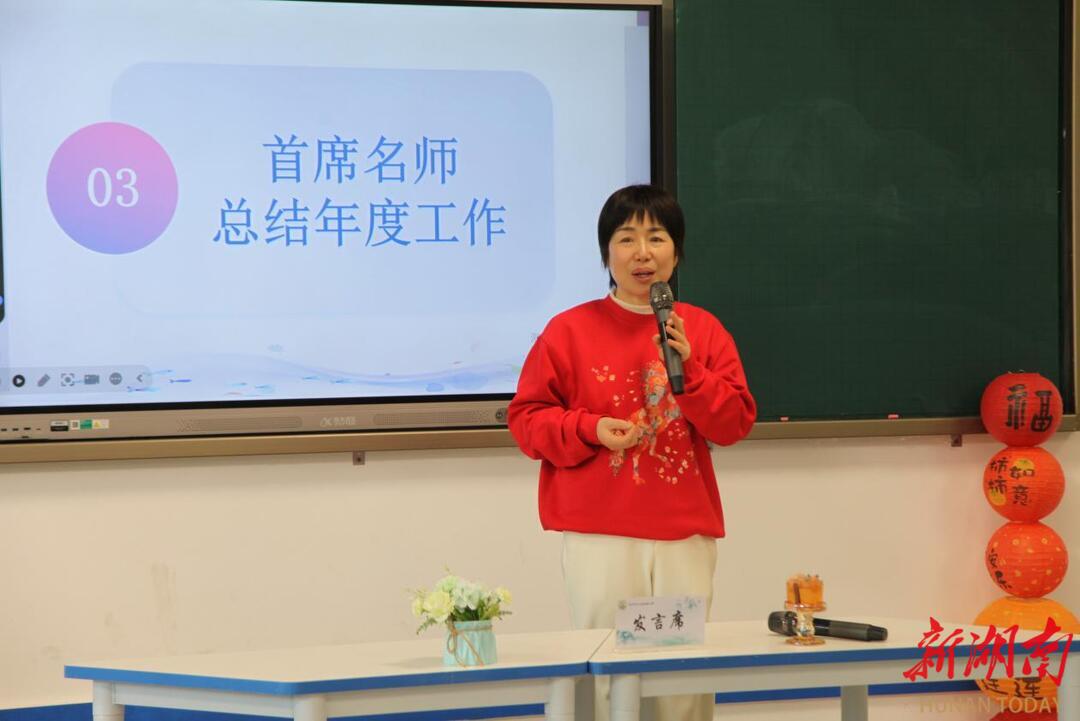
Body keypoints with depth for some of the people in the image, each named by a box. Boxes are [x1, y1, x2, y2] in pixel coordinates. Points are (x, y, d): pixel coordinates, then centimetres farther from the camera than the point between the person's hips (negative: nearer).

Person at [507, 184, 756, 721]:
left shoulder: (703, 330, 8)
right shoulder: (570, 330, 3)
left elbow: (734, 424, 4)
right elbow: (526, 417, 4)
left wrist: (688, 367, -11)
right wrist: (590, 429, -12)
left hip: (685, 534, 2)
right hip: (599, 535, -2)